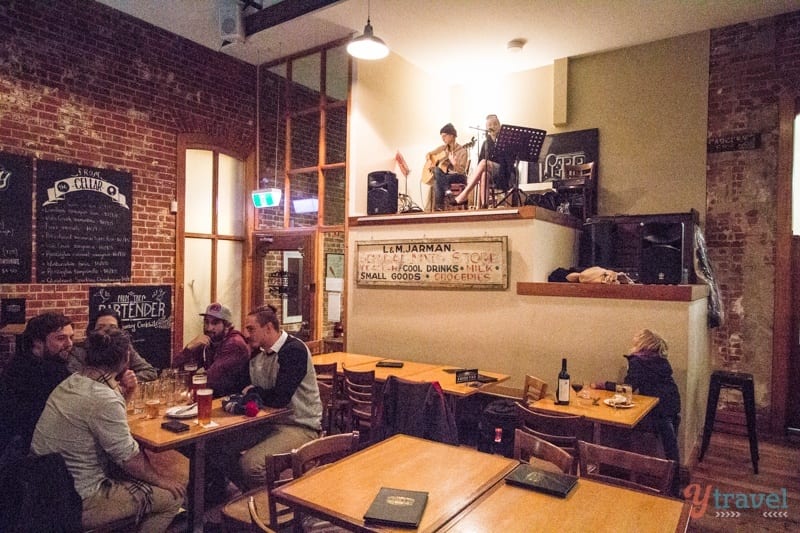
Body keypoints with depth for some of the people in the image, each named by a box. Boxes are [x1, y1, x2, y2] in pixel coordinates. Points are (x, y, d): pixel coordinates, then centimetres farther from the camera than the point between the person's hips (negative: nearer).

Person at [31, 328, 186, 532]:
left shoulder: (71, 382, 1)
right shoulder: (104, 399, -25)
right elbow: (129, 459, -17)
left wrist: (119, 392, 4)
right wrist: (160, 480, -4)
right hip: (78, 504, -9)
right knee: (173, 496, -2)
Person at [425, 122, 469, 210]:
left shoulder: (462, 151, -8)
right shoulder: (443, 148, 10)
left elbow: (461, 171, -16)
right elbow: (428, 154, 22)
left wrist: (454, 164, -36)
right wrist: (431, 163, 2)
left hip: (458, 178, -5)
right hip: (444, 176, 5)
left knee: (438, 178, -35)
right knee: (437, 171, -31)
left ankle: (439, 205, -25)